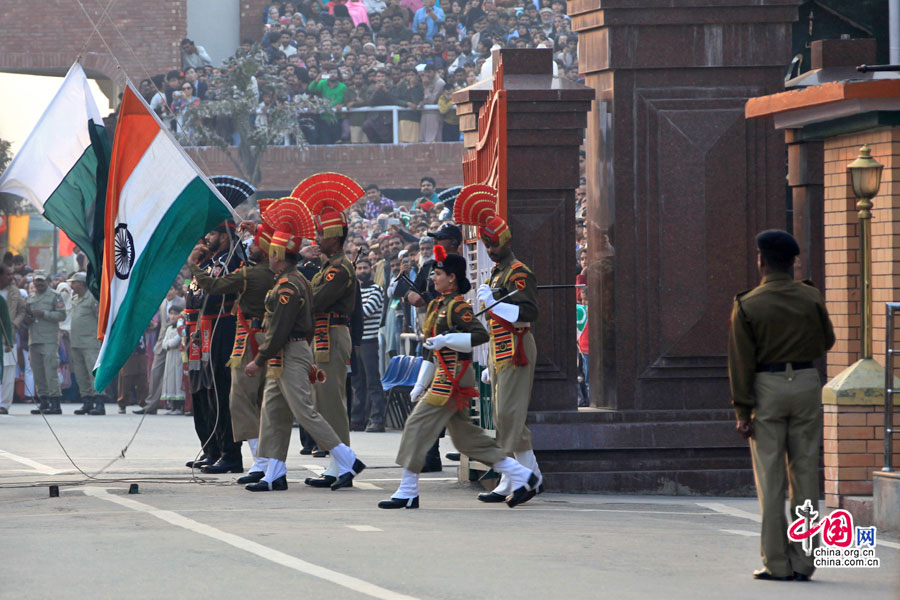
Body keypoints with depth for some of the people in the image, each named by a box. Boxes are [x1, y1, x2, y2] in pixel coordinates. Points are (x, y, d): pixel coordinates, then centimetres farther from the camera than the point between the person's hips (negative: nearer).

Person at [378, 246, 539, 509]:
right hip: (445, 376, 10)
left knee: (418, 425, -9)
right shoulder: (438, 305, 17)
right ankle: (521, 477, 15)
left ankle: (408, 492, -5)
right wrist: (420, 384, 20)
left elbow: (481, 335, -22)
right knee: (465, 433, 11)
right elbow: (432, 349, 22)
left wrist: (446, 339, -25)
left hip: (454, 376, -10)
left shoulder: (458, 306, -12)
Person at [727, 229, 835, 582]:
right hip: (806, 384, 2)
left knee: (770, 479, 2)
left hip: (767, 390, -2)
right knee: (805, 474, 6)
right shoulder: (811, 298, -1)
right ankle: (803, 562, 5)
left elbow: (741, 363, -8)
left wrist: (742, 411, -5)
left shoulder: (747, 306, -7)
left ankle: (777, 563, 0)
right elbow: (826, 342, 12)